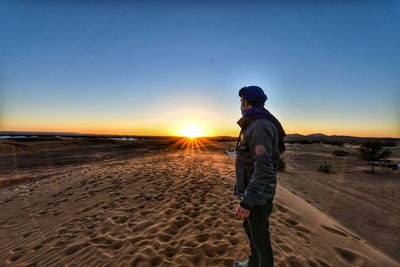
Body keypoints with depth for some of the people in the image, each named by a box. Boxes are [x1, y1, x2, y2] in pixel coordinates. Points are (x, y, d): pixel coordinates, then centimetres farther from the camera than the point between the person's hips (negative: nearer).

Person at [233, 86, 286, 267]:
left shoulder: (260, 127, -25)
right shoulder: (256, 126, 8)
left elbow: (264, 169, -31)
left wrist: (247, 202, -30)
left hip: (257, 197, -10)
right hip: (252, 192, 10)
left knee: (259, 238, 10)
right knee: (250, 229, 27)